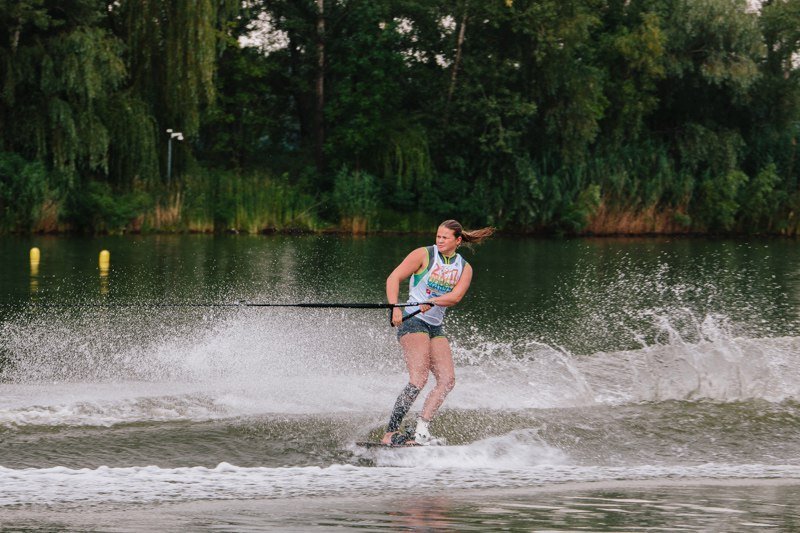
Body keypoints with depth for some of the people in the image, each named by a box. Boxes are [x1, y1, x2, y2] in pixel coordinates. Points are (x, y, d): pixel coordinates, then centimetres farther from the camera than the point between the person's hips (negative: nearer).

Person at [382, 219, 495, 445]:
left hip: (436, 326, 7)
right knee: (419, 378, -20)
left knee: (447, 379, -6)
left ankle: (421, 432, -7)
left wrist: (431, 302, -26)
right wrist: (395, 308, -21)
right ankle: (390, 433, -23)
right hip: (412, 321, -7)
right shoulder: (424, 255, -3)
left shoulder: (464, 268, 9)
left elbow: (456, 296, -8)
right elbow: (394, 278, -7)